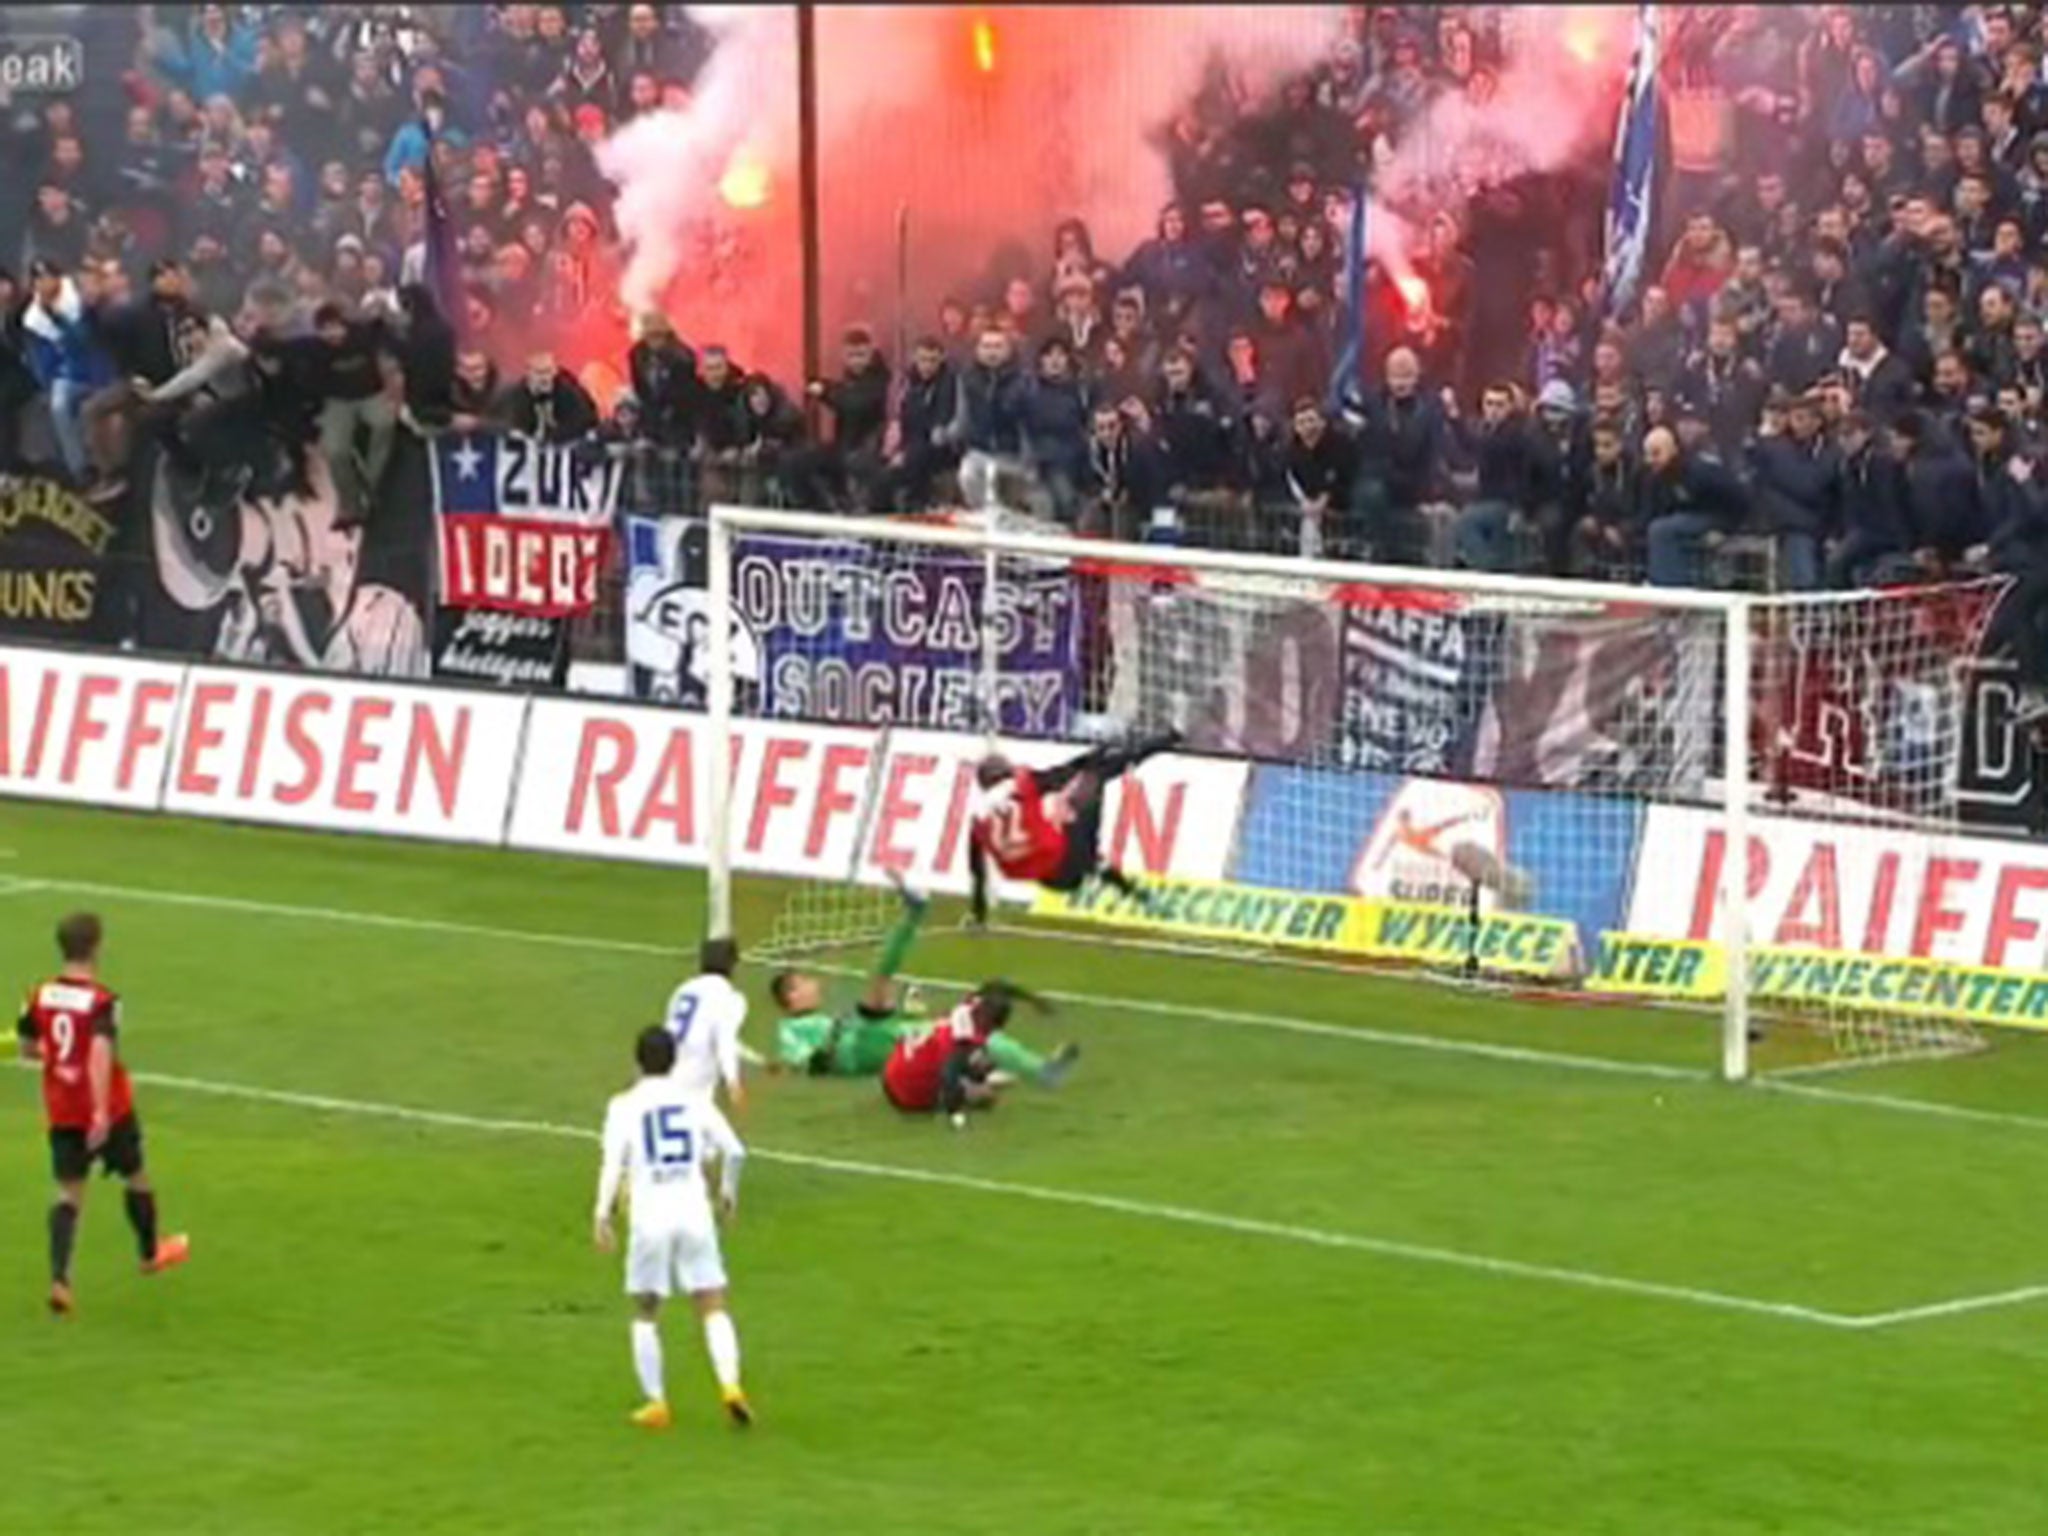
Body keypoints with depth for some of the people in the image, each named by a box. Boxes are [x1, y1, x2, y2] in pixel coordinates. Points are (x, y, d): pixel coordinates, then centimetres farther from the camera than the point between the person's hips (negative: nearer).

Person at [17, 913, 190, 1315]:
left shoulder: (41, 996, -2)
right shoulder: (102, 1002, -19)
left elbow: (27, 1049, 10)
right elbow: (101, 1054, -32)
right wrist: (102, 1111, -36)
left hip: (61, 1111, 4)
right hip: (106, 1110, -4)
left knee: (70, 1192, 6)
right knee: (136, 1176, 21)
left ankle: (59, 1278, -13)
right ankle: (151, 1253, 42)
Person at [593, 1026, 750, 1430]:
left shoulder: (624, 1107, -1)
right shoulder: (694, 1101, 6)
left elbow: (614, 1164, -11)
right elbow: (734, 1151, 3)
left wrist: (602, 1215, -7)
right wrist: (728, 1190, 20)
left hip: (650, 1217, -1)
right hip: (695, 1211, 1)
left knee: (646, 1313, 13)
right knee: (712, 1307, 4)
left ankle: (656, 1403, 11)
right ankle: (730, 1384, -17)